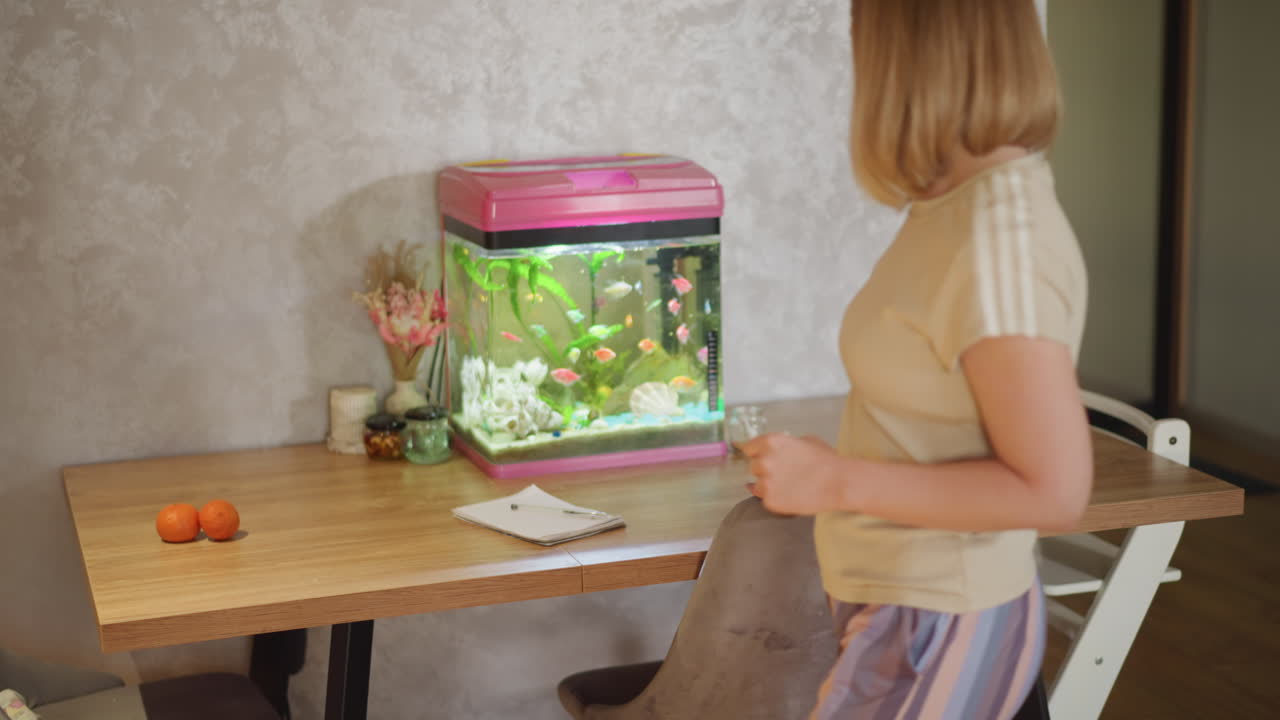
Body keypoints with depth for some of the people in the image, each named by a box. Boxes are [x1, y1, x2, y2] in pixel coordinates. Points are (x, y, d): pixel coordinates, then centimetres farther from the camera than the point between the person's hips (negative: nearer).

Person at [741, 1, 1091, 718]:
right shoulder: (967, 207, 4)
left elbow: (1054, 489, -23)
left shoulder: (997, 241, -23)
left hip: (936, 630, -8)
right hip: (908, 606, 8)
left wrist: (837, 482, -22)